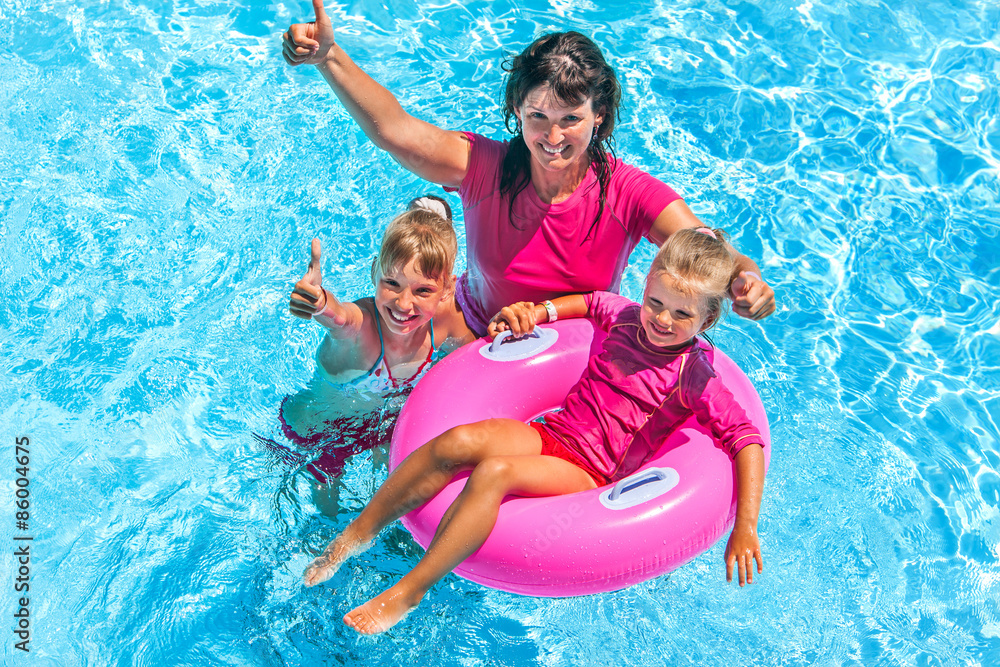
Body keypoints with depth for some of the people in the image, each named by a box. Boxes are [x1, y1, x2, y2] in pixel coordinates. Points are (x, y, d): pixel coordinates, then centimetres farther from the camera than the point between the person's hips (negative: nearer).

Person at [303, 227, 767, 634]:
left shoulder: (694, 377, -8)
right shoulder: (627, 316, 8)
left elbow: (747, 439, -14)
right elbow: (593, 302, 30)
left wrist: (745, 527, -23)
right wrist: (539, 311, 15)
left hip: (591, 476, -5)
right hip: (550, 435, 5)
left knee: (493, 473, -34)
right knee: (458, 441, -24)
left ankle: (408, 592, -24)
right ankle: (355, 534, -10)